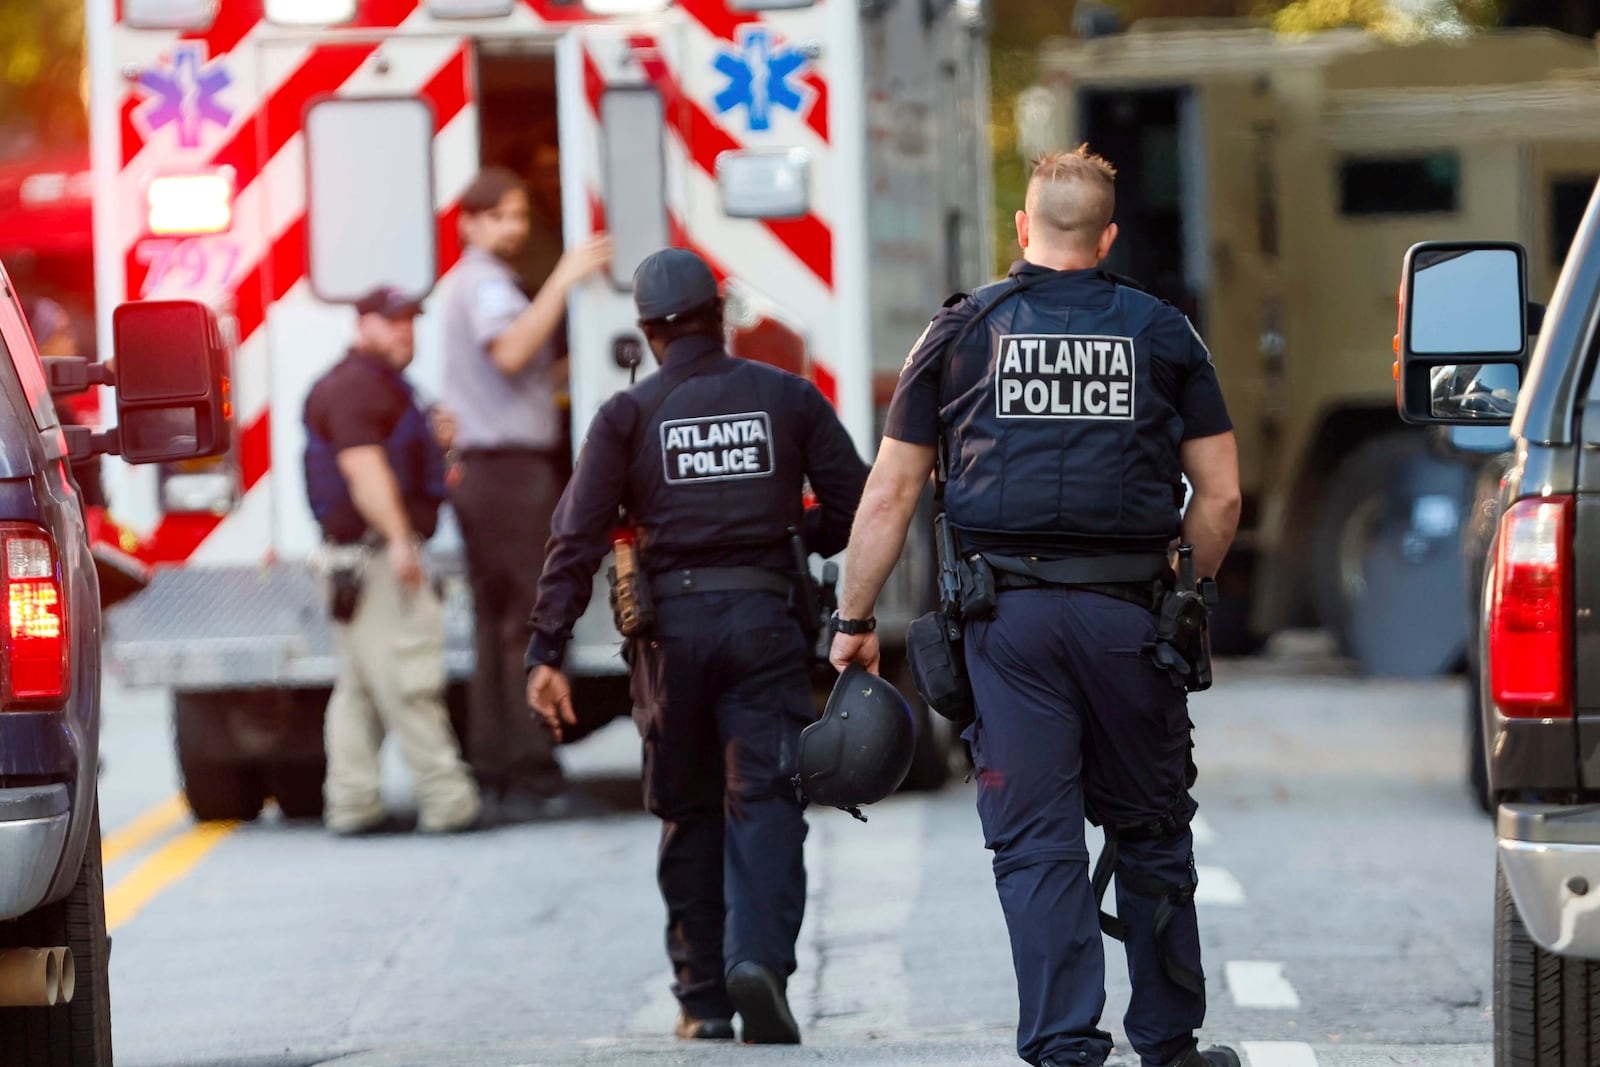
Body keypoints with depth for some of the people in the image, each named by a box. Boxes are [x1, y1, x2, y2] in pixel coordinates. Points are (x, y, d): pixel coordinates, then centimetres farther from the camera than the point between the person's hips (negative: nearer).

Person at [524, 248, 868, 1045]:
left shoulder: (628, 414, 3)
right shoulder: (789, 398, 5)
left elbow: (577, 536, -4)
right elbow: (854, 509, 3)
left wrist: (548, 653, -5)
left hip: (671, 627, 1)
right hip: (765, 619, -1)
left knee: (688, 814, 11)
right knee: (764, 801, -3)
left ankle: (702, 998, 12)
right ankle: (758, 959, -25)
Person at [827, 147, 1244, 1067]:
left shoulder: (963, 331, 7)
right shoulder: (1162, 333, 8)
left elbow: (889, 496, 5)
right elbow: (1221, 497, 5)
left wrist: (855, 621, 12)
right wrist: (1182, 598, 19)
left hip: (1009, 612, 0)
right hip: (1128, 611, 1)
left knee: (1036, 843, 1)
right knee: (1151, 833, 13)